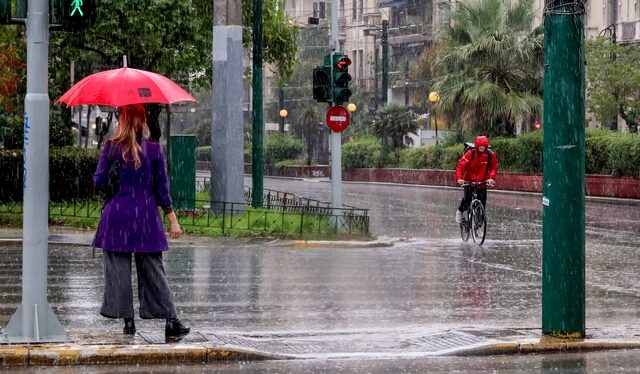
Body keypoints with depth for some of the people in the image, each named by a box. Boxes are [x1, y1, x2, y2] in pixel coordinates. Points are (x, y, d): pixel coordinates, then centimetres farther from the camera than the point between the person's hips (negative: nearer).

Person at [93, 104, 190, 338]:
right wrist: (172, 219, 6)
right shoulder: (154, 149, -1)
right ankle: (171, 321, 2)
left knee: (118, 269, 5)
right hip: (146, 215, 2)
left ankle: (127, 320, 2)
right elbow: (162, 188, 1)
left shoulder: (111, 147, -4)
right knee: (153, 269, 6)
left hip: (117, 215, -2)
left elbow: (98, 182, -2)